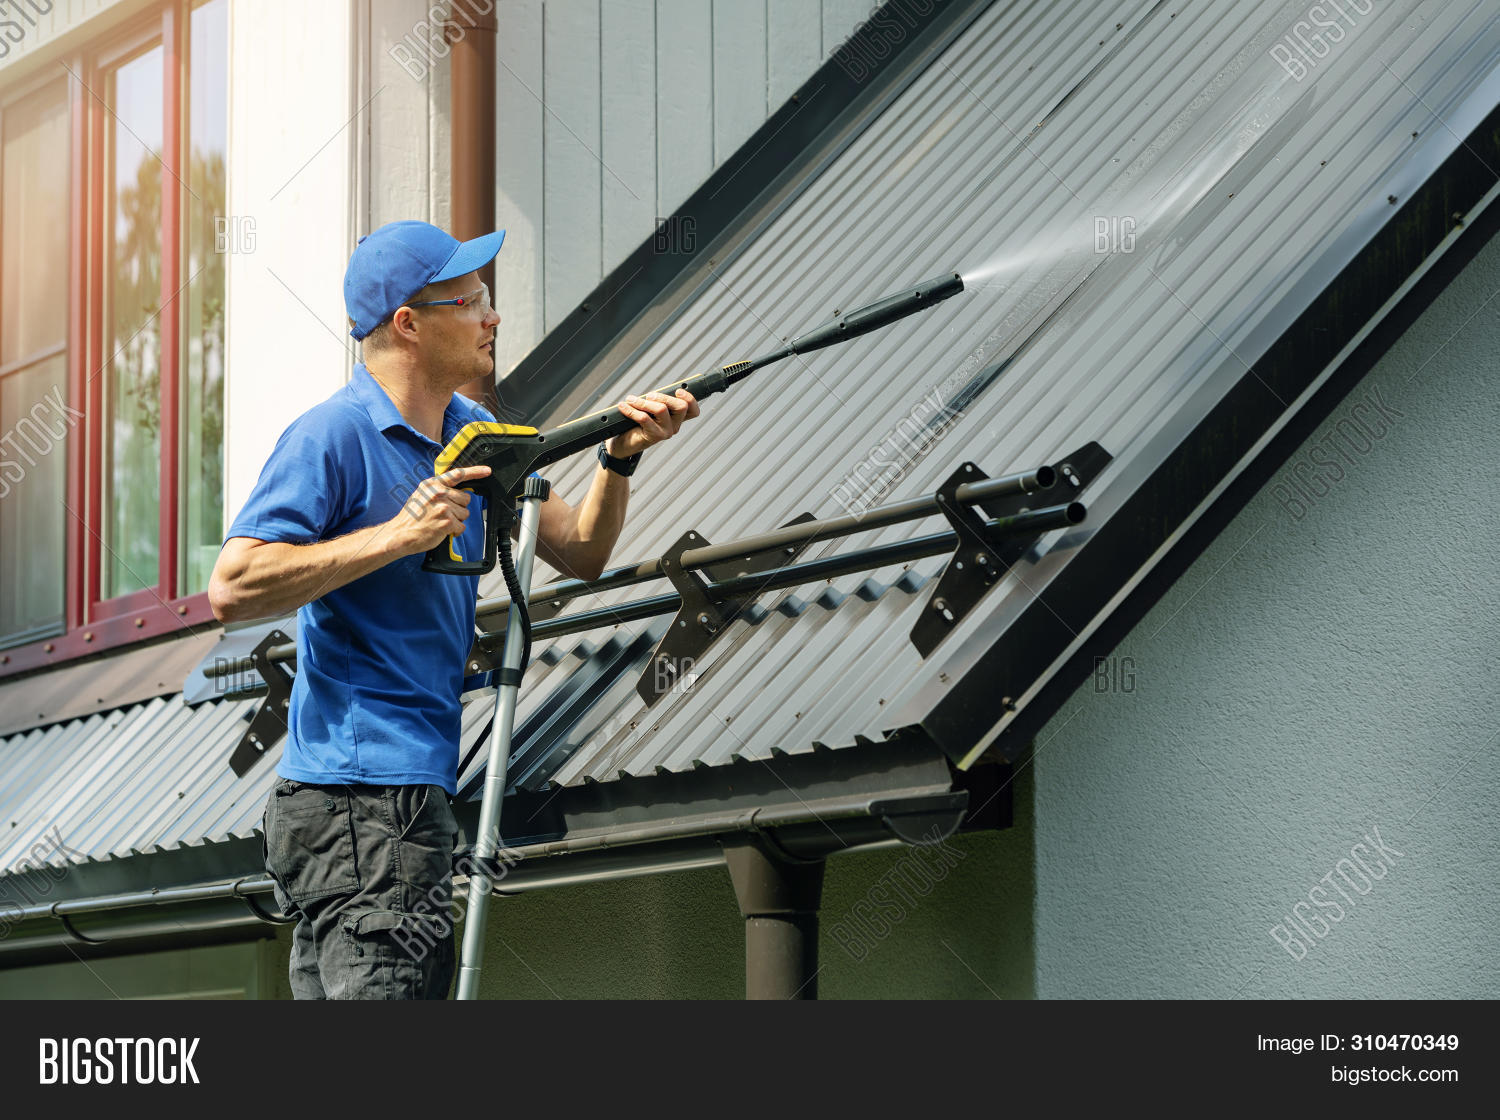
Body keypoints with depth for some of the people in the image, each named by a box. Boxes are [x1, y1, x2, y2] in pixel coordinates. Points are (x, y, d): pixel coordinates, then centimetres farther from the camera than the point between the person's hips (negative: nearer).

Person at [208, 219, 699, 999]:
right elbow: (232, 590, -20)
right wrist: (398, 535, -21)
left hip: (418, 787, 9)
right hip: (359, 801, -9)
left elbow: (580, 553, 18)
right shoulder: (332, 437, -11)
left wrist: (620, 457, 0)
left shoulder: (472, 434, 15)